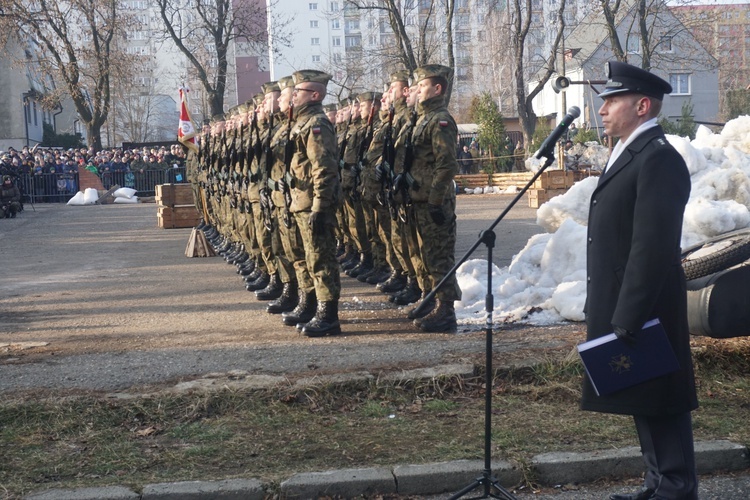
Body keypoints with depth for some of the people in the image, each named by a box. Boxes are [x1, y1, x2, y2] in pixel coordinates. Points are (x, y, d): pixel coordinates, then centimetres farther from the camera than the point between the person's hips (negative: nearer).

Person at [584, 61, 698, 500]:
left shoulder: (658, 158, -18)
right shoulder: (632, 154, 14)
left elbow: (652, 247, -24)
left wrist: (627, 320, -24)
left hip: (642, 312, -10)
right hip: (626, 309, 10)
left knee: (660, 407, 0)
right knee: (645, 405, 17)